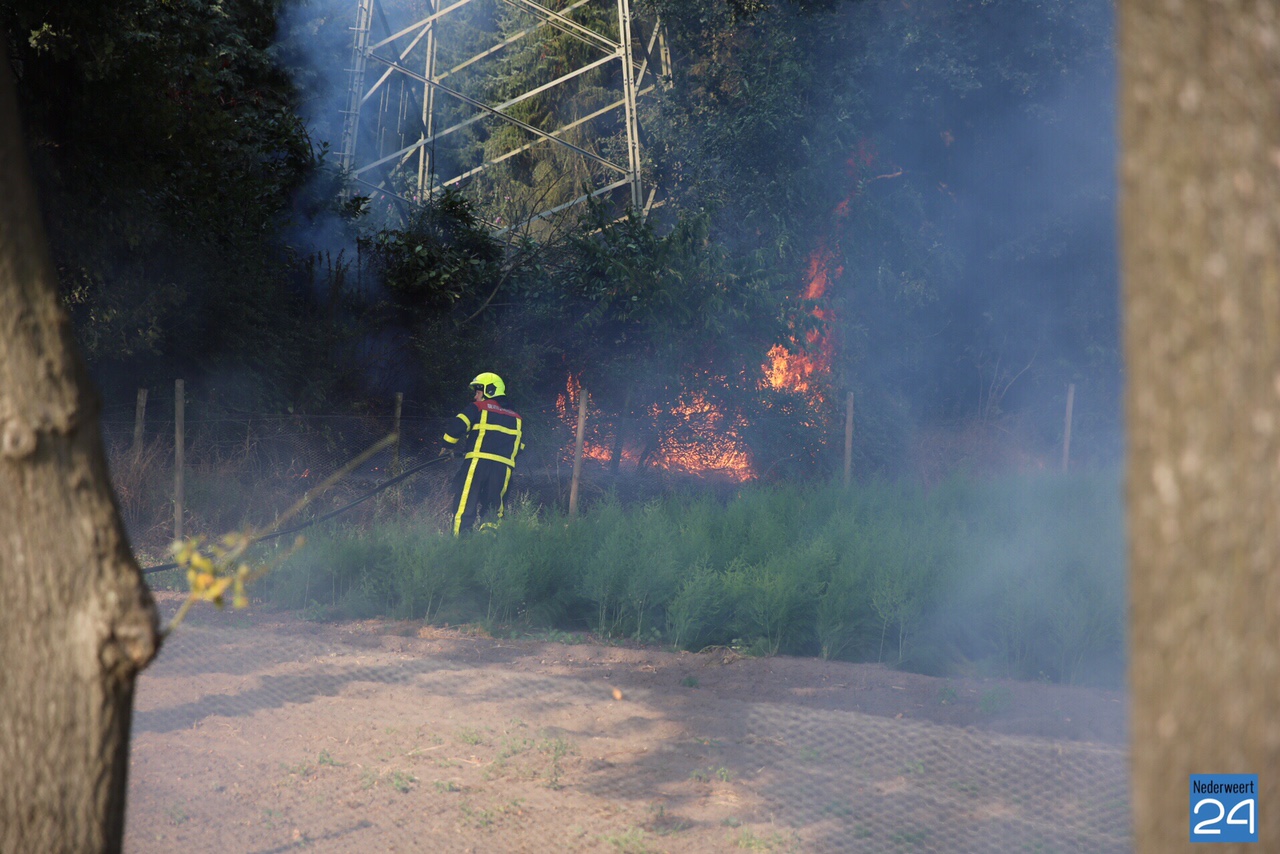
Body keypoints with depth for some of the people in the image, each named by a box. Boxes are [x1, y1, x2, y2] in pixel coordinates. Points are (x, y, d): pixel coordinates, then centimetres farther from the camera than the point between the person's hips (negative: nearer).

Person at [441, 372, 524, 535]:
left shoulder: (478, 407, 6)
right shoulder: (516, 417, 22)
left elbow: (457, 428, -2)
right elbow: (519, 447, 21)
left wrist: (447, 447, 13)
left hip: (478, 462, -4)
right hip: (504, 467, 4)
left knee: (466, 504, -4)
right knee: (492, 508, 11)